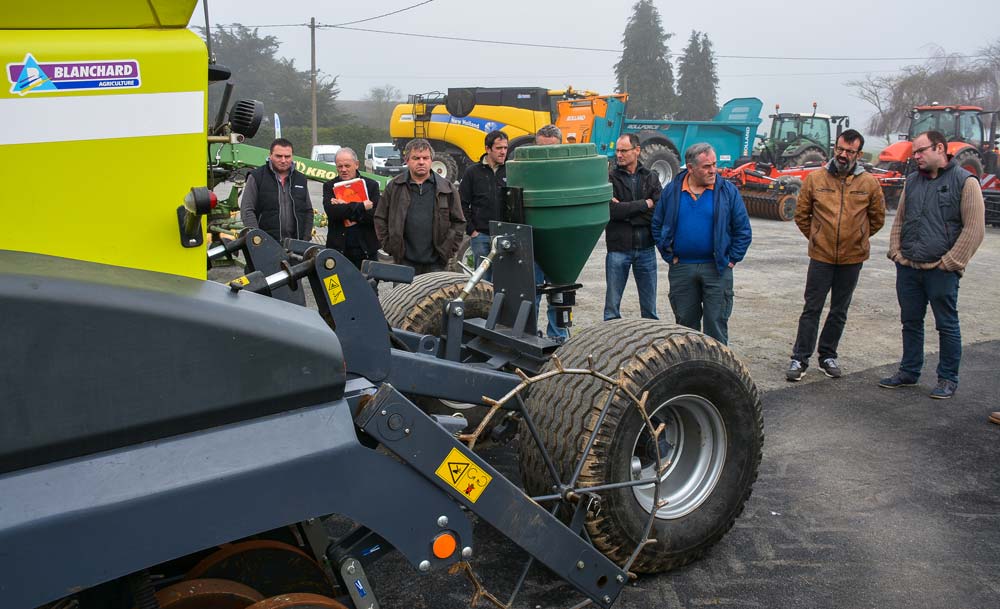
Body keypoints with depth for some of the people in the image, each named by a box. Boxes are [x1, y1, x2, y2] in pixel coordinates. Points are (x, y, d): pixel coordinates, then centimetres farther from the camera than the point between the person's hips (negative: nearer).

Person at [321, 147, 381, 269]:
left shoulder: (371, 185, 5)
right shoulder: (329, 186, 8)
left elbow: (376, 216, -7)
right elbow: (330, 211, -12)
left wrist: (344, 208, -12)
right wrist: (361, 206, -16)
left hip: (366, 250, 0)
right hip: (338, 249, 0)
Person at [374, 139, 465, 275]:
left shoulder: (446, 188, 6)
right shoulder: (394, 187, 5)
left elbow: (458, 222, 9)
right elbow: (380, 219, 10)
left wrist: (449, 249, 1)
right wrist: (389, 246, 3)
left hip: (435, 263, 1)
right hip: (405, 262, 0)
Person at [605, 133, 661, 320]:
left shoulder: (651, 178, 7)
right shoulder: (610, 178, 1)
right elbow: (611, 209, -16)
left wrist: (625, 210, -13)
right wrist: (644, 204, -10)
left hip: (646, 248, 2)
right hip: (618, 248, -2)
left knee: (649, 308, 10)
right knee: (612, 306, 4)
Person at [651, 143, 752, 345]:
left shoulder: (728, 191, -2)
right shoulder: (671, 191, 2)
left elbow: (743, 230, 2)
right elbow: (657, 226, 10)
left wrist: (731, 260, -4)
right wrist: (670, 256, 3)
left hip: (717, 269, -2)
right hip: (681, 268, 2)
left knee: (716, 322, 1)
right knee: (685, 322, 11)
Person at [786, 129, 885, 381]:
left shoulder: (869, 183, -2)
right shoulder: (815, 178, -3)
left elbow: (877, 218, 11)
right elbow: (801, 214, 8)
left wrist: (856, 238, 12)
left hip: (852, 258, 1)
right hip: (821, 256, -1)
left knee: (839, 311, 12)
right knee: (812, 309, 1)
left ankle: (828, 356, 25)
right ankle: (800, 359, 8)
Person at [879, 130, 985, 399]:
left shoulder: (965, 181, -6)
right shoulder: (912, 181, 13)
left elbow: (974, 228, -9)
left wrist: (951, 262, -12)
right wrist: (896, 251, 7)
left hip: (941, 272, -5)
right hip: (907, 268, 6)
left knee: (947, 325, 5)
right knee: (911, 322, 14)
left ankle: (948, 379, 16)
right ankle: (909, 372, 27)